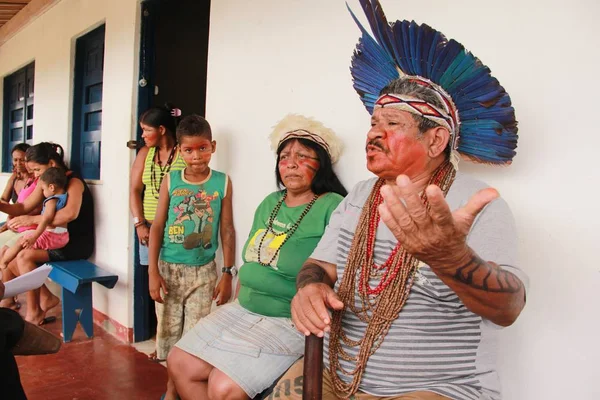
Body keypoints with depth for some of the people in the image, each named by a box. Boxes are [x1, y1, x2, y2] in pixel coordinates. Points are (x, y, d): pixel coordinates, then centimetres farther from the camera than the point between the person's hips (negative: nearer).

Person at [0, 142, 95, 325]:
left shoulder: (73, 182, -16)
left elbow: (70, 213, -35)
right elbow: (24, 208, 9)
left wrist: (32, 219, -34)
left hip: (76, 244, -9)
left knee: (24, 256, -23)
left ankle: (34, 313, -9)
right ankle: (45, 297, 11)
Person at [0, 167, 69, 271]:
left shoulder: (52, 200, -15)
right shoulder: (65, 197, 7)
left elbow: (46, 219, -27)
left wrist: (34, 237, -29)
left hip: (51, 237, -9)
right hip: (63, 237, 9)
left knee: (21, 242, 4)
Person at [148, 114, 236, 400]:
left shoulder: (223, 182, -5)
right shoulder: (171, 180, -3)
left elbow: (227, 230, -2)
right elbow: (157, 226, -1)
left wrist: (227, 275, -3)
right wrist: (153, 272, -5)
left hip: (203, 271, -1)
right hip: (168, 268, 1)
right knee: (169, 331, 12)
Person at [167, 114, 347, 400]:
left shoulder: (331, 207, -13)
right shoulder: (269, 204, 11)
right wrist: (237, 307, 14)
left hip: (290, 322, -7)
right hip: (243, 310, 8)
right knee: (179, 364, 3)